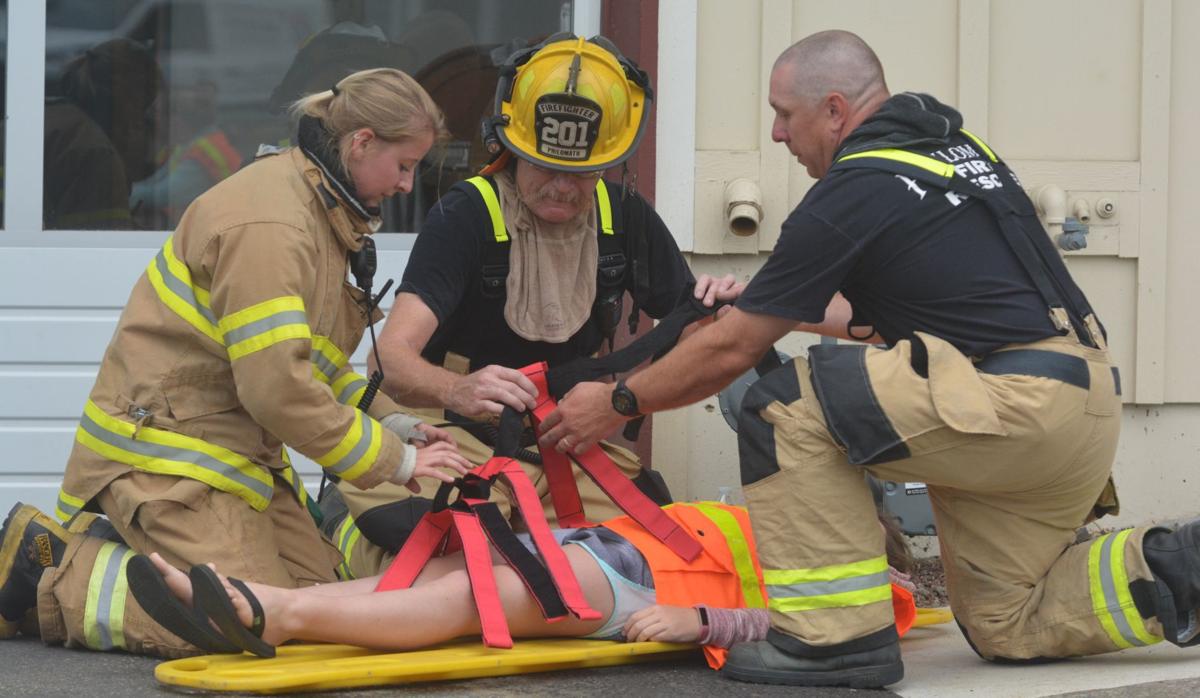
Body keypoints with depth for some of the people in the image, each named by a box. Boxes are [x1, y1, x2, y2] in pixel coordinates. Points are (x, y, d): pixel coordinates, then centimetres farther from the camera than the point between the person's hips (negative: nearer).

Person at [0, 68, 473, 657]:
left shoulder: (325, 212, 13)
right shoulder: (267, 226, -21)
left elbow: (315, 357, 21)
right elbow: (277, 385, -26)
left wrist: (392, 422, 5)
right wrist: (394, 461, -18)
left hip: (236, 444, 11)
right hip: (162, 447, -11)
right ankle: (49, 572, -6)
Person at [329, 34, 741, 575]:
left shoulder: (625, 219, 1)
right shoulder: (466, 215, -15)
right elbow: (394, 357, -25)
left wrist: (712, 311, -17)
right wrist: (458, 392, -48)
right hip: (463, 436, -4)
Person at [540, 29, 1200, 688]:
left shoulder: (852, 192, -7)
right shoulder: (958, 146, 18)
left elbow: (730, 350, 0)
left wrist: (616, 403, 14)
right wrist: (797, 311, 39)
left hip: (1014, 405, -9)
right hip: (1092, 405, 9)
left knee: (785, 407, -6)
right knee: (1008, 631, 18)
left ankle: (838, 634, -7)